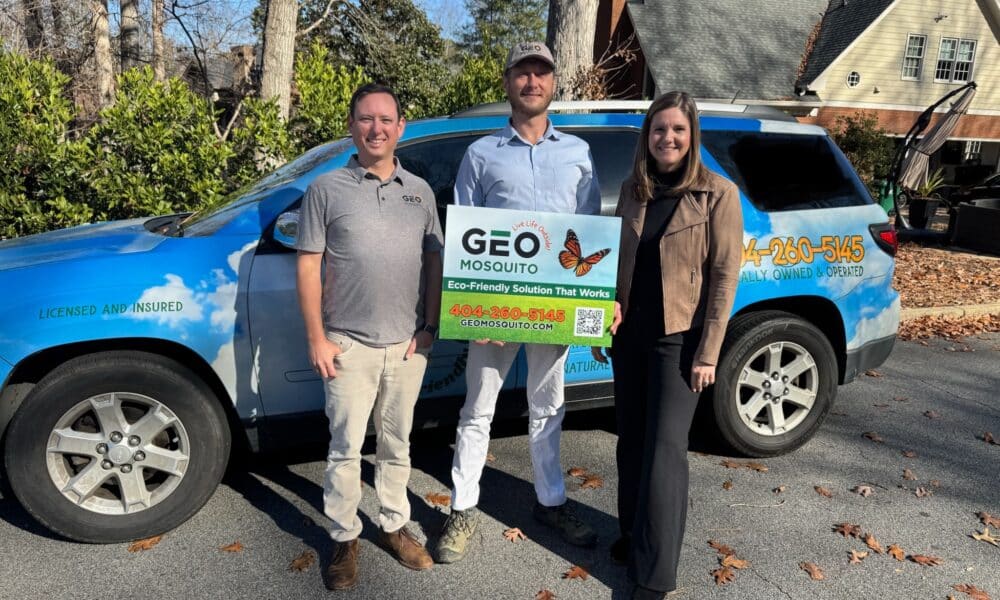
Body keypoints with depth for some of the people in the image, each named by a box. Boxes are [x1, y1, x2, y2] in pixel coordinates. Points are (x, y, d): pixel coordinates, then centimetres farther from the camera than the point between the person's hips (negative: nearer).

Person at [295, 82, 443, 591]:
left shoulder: (419, 191, 8)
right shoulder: (326, 189, -2)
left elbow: (435, 261, 10)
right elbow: (309, 267, -3)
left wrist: (428, 327, 2)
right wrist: (317, 338, -7)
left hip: (407, 344, 3)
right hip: (349, 344, -3)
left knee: (396, 443, 15)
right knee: (346, 447, 4)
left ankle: (394, 525, 30)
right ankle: (344, 539, 20)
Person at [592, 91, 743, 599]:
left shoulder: (717, 194, -8)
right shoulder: (632, 190, 6)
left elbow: (724, 277, -9)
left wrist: (708, 353, -12)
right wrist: (603, 321, 8)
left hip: (679, 338, -5)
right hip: (629, 333, 5)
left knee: (664, 448, -3)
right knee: (631, 440, 13)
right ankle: (633, 534, 33)